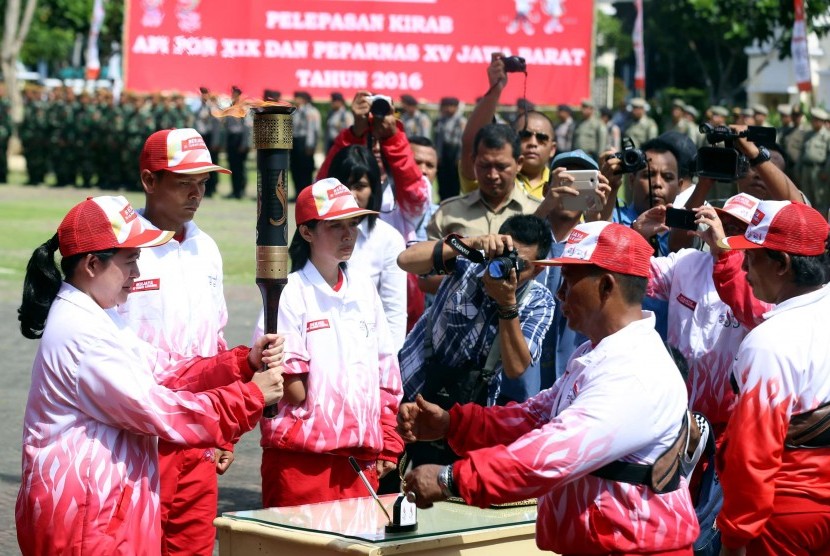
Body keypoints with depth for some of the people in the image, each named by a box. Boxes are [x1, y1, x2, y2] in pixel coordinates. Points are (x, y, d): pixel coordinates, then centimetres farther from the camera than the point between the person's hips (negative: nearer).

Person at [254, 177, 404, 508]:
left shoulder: (364, 291, 12)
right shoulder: (291, 293, -7)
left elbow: (387, 374, 14)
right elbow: (291, 386, -11)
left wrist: (388, 446, 10)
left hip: (362, 456, 5)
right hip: (301, 458, -5)